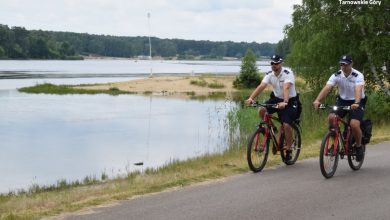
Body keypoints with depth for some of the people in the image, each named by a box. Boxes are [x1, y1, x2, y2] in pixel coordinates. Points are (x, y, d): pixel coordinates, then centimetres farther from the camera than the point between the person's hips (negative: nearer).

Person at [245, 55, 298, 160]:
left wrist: (284, 102, -52)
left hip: (290, 101, -5)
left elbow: (286, 88, -37)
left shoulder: (288, 73, -21)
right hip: (276, 98, 5)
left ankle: (289, 150, -1)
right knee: (261, 110, -21)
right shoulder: (269, 75, -6)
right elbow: (261, 86, -20)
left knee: (286, 125, -20)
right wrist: (251, 98, -36)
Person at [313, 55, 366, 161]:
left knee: (354, 124, -25)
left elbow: (358, 90, -36)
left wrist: (356, 103, -56)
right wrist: (317, 100, -41)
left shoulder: (358, 76, -19)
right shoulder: (336, 75, -11)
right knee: (331, 118, -22)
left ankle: (359, 147, 2)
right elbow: (327, 88, -24)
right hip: (342, 101, 4)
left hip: (356, 103, -3)